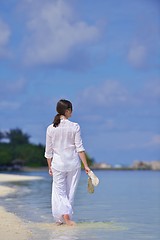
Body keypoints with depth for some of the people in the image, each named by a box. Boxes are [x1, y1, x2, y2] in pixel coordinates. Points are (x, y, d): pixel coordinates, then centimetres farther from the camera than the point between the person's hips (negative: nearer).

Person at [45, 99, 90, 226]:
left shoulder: (51, 128, -3)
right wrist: (86, 165, -5)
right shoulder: (75, 126, -8)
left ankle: (62, 216, -11)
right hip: (73, 163, 0)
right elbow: (79, 148, -9)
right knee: (70, 191, 13)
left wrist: (50, 166, 13)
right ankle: (67, 217, 17)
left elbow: (48, 151, 1)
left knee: (59, 191, 7)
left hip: (58, 163, 1)